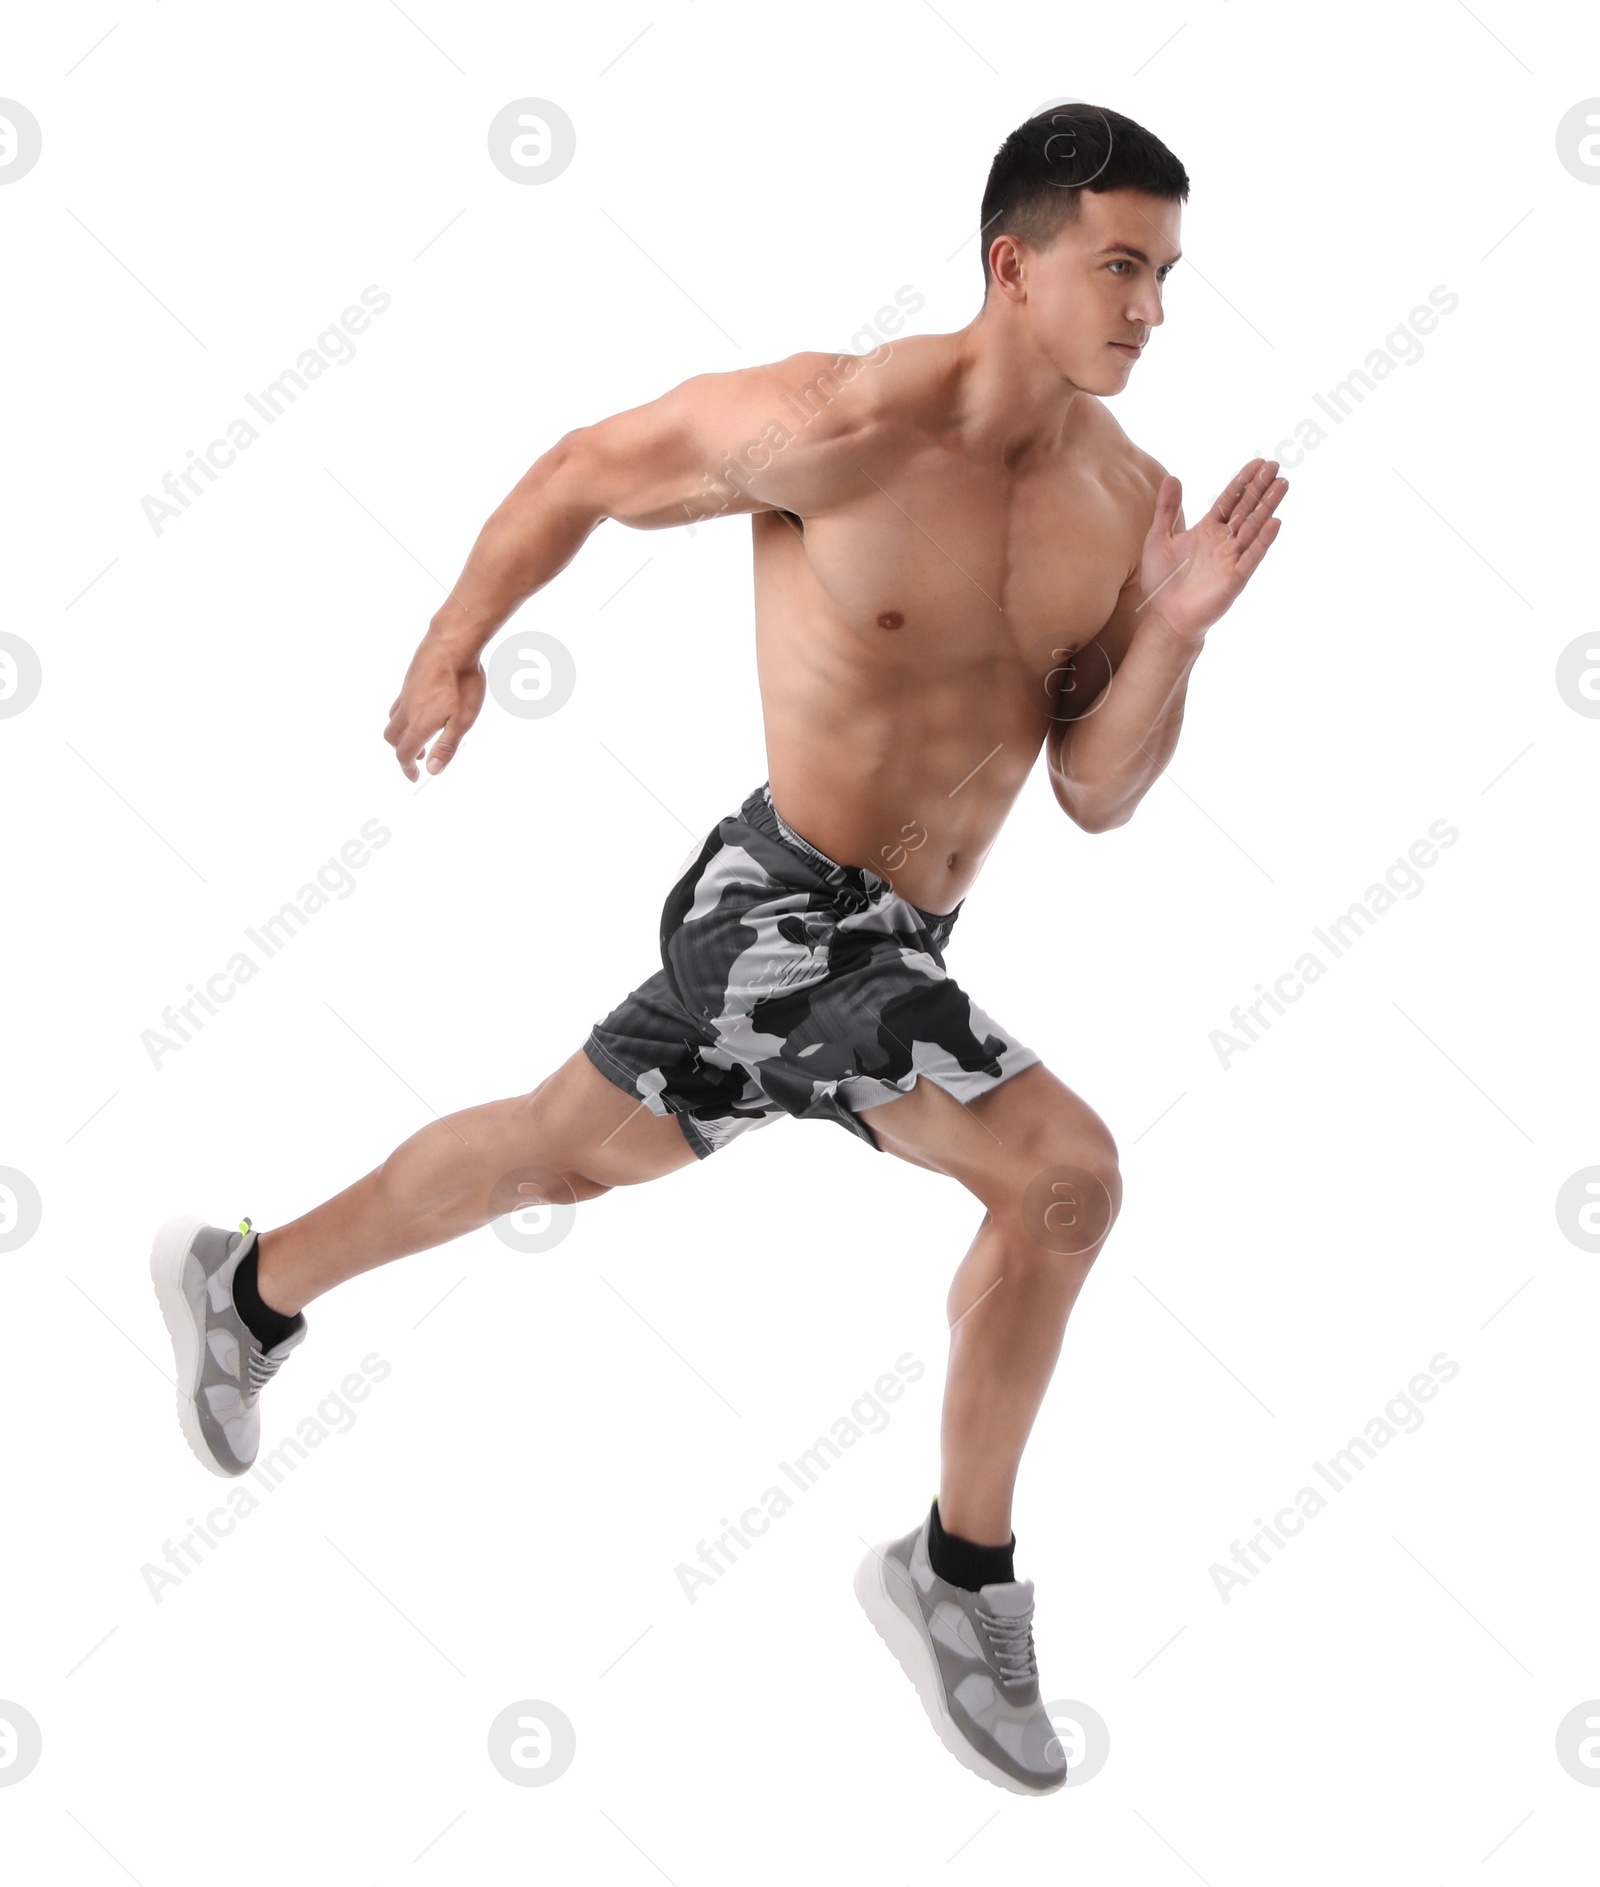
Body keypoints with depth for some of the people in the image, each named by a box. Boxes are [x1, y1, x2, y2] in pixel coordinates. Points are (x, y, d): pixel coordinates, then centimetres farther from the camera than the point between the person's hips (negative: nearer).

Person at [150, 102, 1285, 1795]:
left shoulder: (1130, 495, 1)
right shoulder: (841, 426, -17)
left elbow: (1094, 795, 2)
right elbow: (584, 471, -2)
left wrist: (1176, 631, -14)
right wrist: (452, 646, 8)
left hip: (891, 943, 7)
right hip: (791, 910, -7)